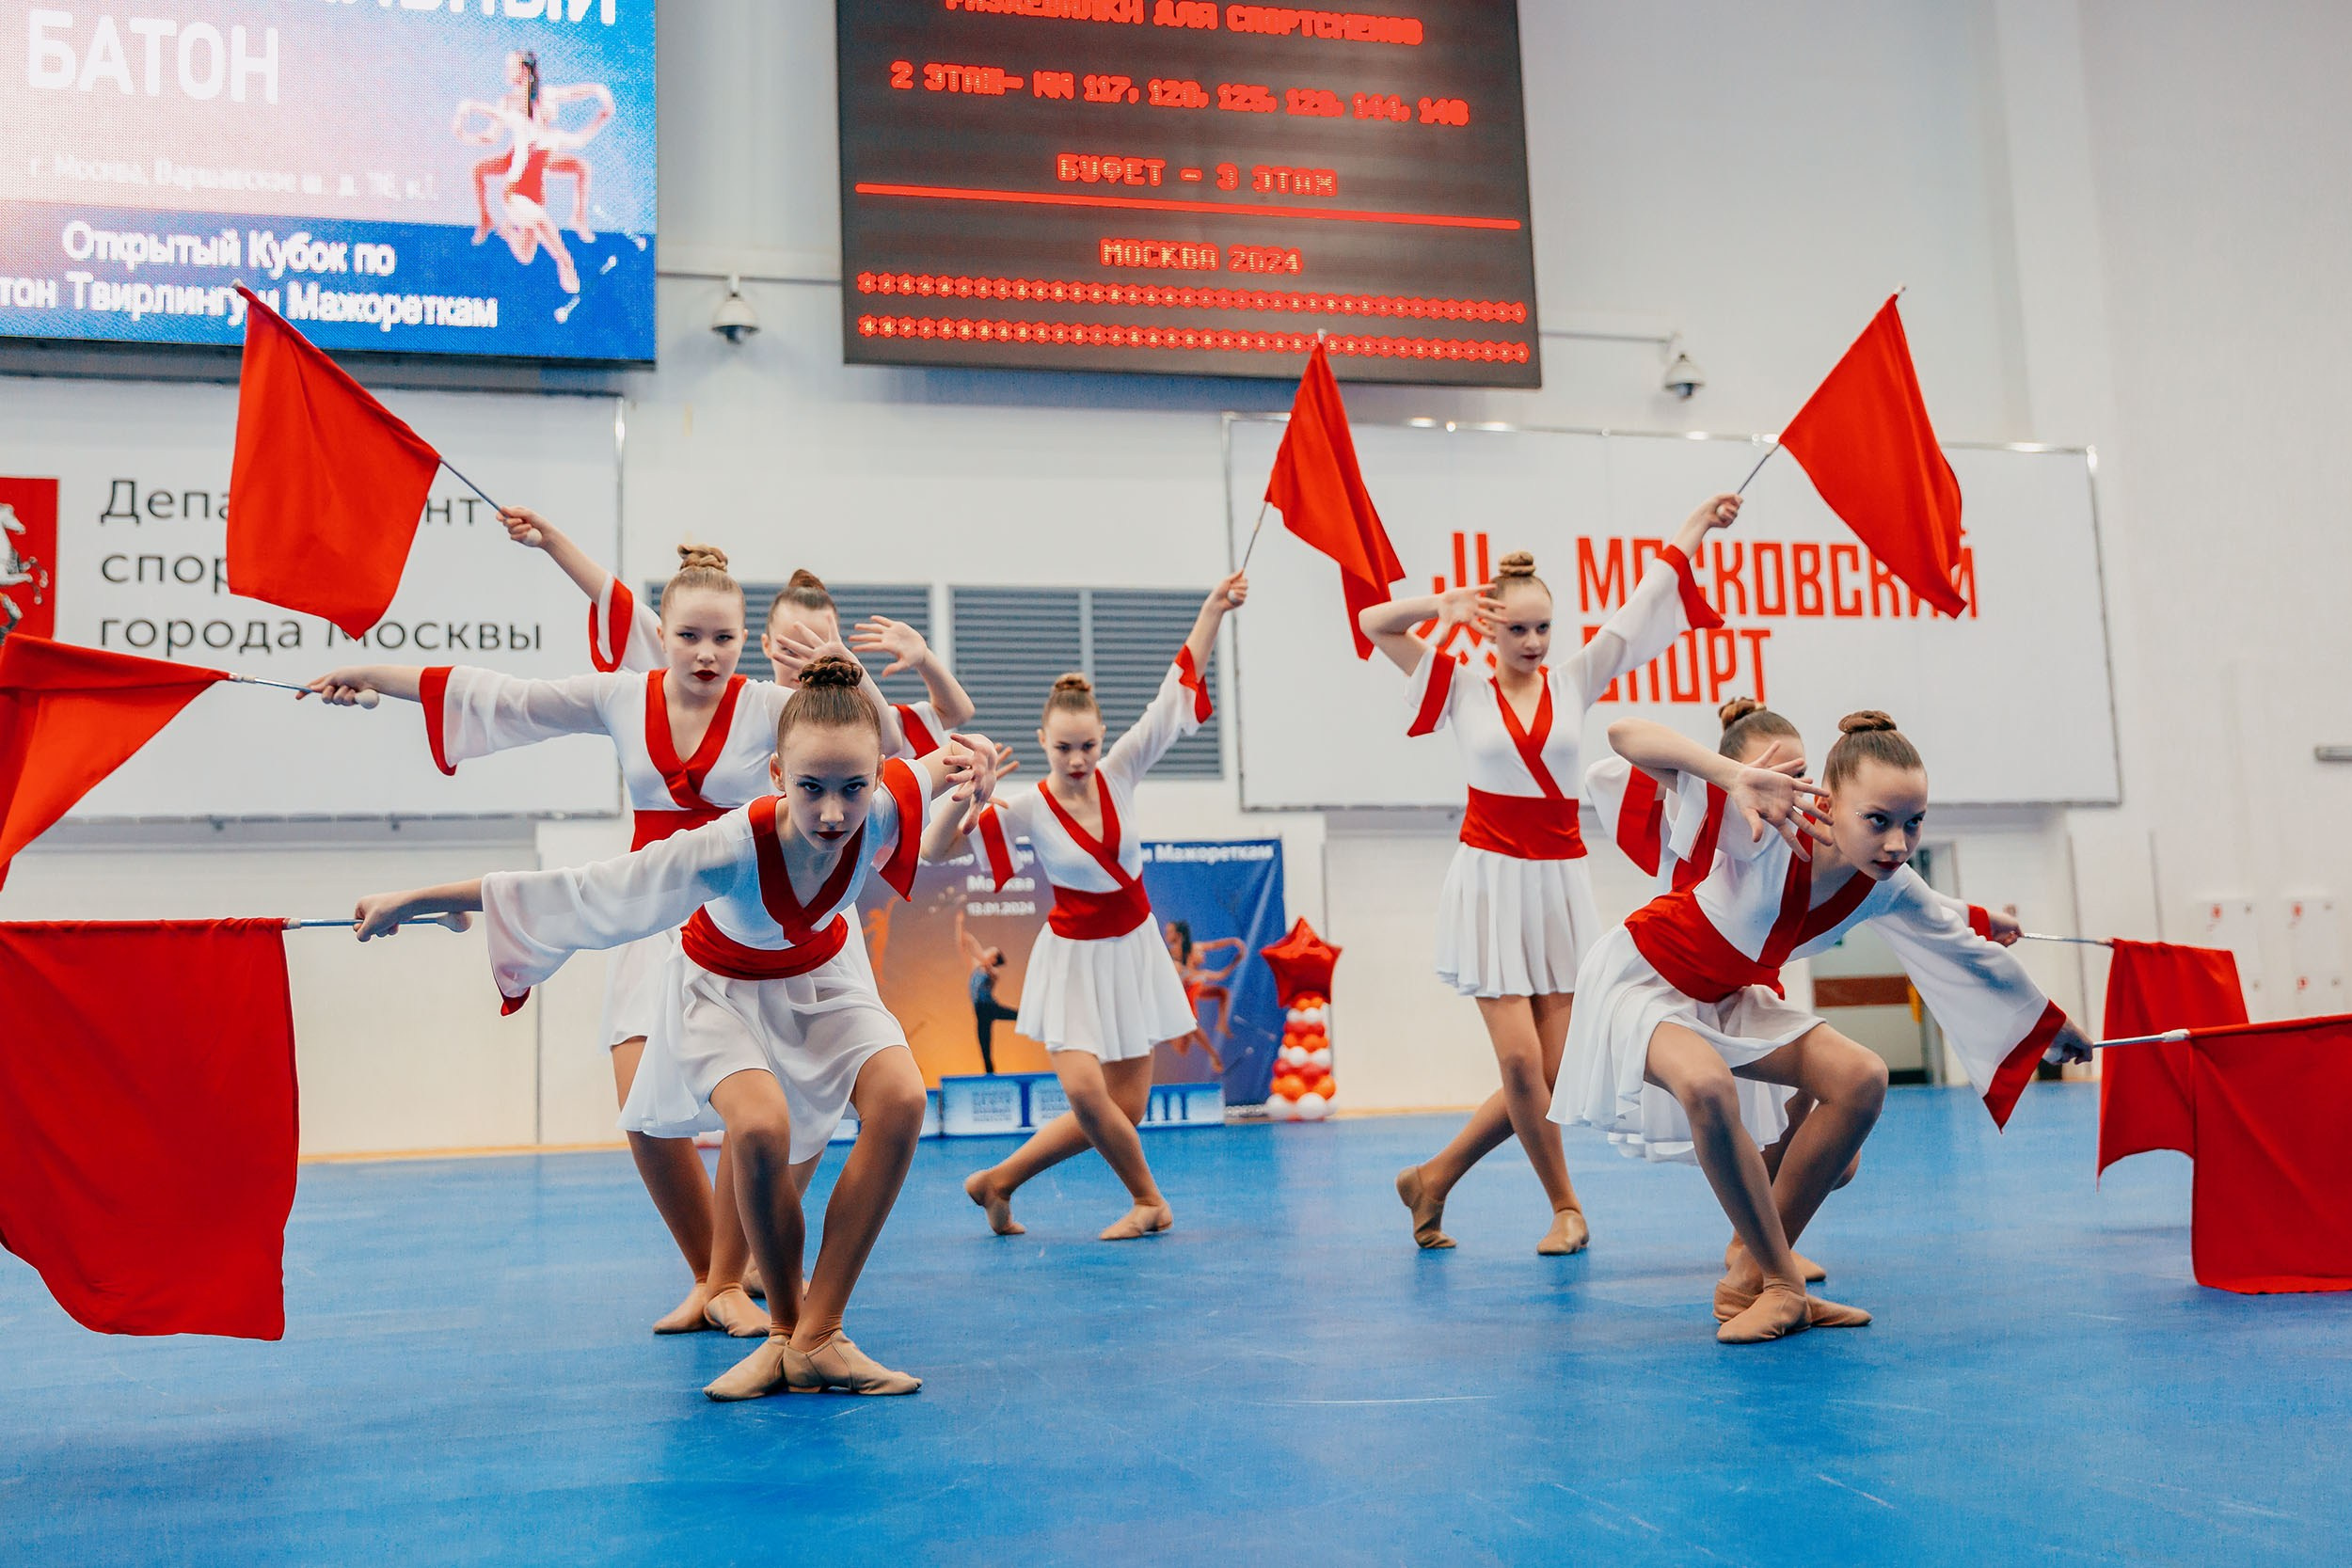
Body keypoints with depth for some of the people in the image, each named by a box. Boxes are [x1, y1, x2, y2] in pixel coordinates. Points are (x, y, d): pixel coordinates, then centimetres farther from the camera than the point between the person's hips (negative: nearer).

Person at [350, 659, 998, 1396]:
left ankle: (818, 1337, -9)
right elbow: (572, 891, -33)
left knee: (900, 1102, -23)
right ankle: (785, 1327, -4)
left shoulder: (884, 812, -31)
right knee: (760, 1128, -31)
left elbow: (944, 760, -6)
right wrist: (408, 902, -28)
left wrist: (972, 759, -30)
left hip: (822, 975, 3)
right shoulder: (728, 849, -41)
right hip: (726, 988, -3)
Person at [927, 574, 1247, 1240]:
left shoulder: (1120, 771, -7)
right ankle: (1149, 1200, 11)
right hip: (1074, 958, -3)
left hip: (1134, 950, 3)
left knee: (1125, 1106, 3)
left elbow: (1178, 688, -5)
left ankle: (999, 1180, 19)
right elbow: (934, 849, -18)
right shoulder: (1027, 809, -14)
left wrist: (1213, 609, -7)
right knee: (1084, 1091, -18)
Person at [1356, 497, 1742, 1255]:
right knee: (1521, 1063, -11)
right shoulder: (1464, 692, 4)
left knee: (1549, 1074, -3)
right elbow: (1372, 623, 5)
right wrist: (1442, 606, -9)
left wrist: (1698, 523, 12)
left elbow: (1644, 604, 11)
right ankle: (1566, 1207, 11)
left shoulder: (1574, 682, 8)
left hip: (1561, 885, 2)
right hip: (1491, 881, -2)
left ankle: (1434, 1177, 15)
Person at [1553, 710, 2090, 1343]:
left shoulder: (1889, 888, -15)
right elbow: (1625, 735, -42)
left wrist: (2055, 1027, 19)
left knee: (1859, 1080, -9)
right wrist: (1736, 776, -58)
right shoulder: (1767, 834, -34)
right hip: (1642, 980, -6)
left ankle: (1749, 1279, 1)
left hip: (1729, 998, 7)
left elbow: (1972, 952, 6)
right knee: (1707, 1084, -35)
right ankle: (1782, 1285, -13)